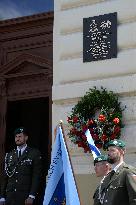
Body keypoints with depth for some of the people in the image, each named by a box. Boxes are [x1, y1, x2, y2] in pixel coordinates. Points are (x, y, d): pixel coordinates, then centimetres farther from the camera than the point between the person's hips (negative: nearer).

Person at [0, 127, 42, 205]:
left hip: (25, 197, -3)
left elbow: (36, 176, -4)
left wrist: (31, 196, -13)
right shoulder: (9, 155, 15)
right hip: (10, 196, 3)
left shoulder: (35, 154, 2)